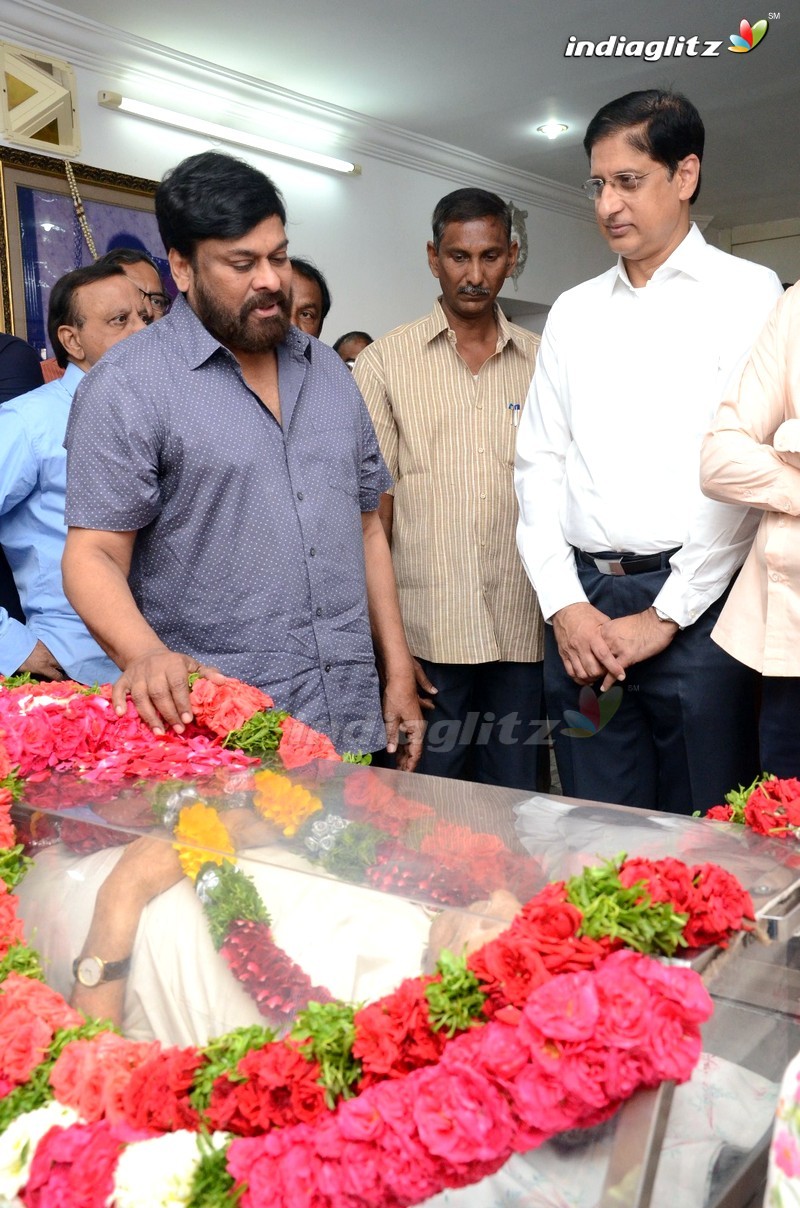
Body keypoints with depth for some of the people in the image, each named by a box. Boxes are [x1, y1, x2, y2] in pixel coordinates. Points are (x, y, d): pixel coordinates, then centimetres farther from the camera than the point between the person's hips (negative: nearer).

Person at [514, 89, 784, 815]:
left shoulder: (746, 294, 2)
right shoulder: (574, 312, 15)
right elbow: (540, 463, 10)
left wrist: (666, 614, -10)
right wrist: (564, 603, -2)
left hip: (695, 603, -3)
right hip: (583, 601, 4)